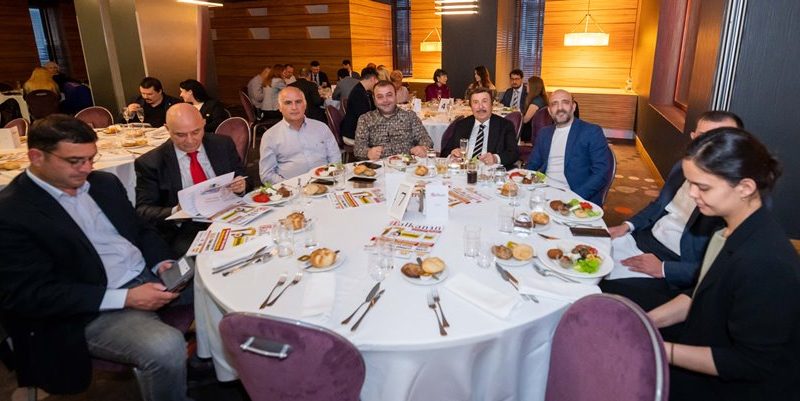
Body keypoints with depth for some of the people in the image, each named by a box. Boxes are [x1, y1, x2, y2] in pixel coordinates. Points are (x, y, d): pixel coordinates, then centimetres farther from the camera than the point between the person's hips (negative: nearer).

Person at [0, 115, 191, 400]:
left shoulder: (104, 183, 10)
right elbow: (29, 294, -16)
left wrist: (162, 262, -5)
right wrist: (125, 298, -23)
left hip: (148, 277, 8)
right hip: (90, 312, -7)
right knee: (166, 347, -32)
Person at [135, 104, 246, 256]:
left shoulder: (223, 145, 9)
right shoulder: (150, 163, 1)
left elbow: (242, 179, 16)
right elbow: (143, 211, -2)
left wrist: (241, 186, -10)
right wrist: (175, 212, -23)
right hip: (184, 229, -2)